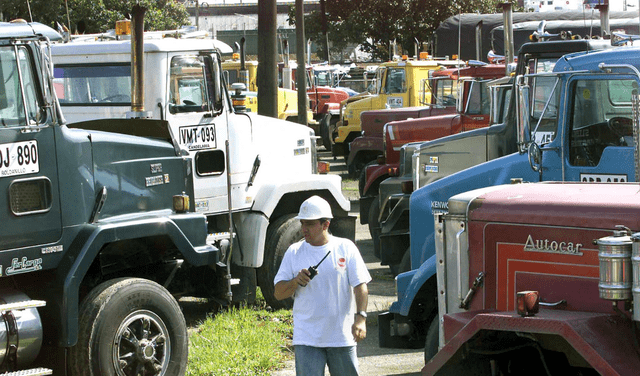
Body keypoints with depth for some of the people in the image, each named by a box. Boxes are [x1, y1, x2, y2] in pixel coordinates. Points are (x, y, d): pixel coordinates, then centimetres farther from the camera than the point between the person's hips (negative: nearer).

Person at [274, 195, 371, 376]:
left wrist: (360, 317, -17)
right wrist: (295, 282, -15)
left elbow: (360, 286, -3)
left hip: (342, 336, 0)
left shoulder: (346, 248, 2)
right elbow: (278, 293, 6)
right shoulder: (294, 252, 6)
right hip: (307, 339, 0)